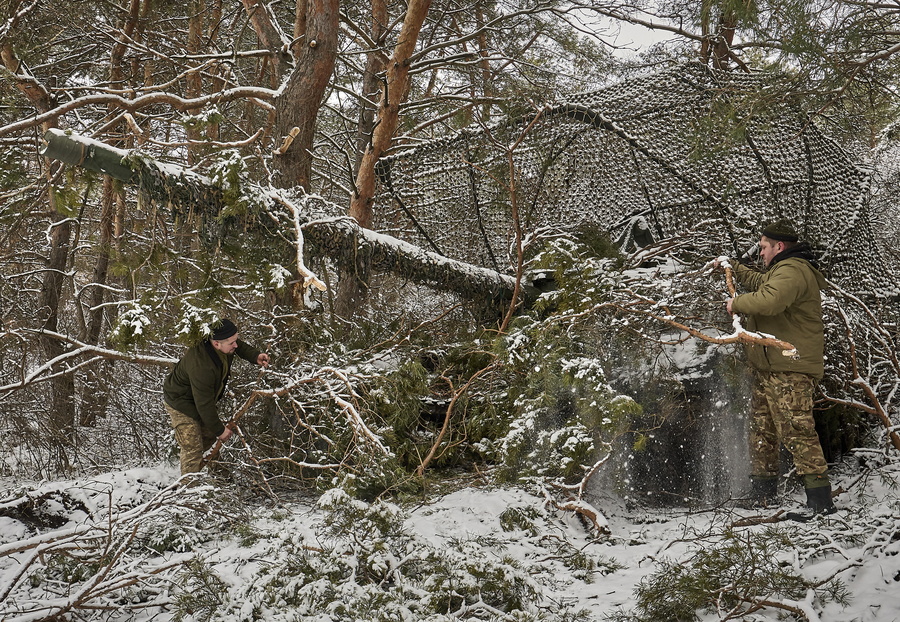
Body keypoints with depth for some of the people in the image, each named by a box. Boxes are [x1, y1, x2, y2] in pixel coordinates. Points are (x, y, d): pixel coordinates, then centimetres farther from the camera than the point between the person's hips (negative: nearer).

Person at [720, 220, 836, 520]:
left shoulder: (791, 270, -14)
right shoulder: (782, 271, 22)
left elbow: (769, 301, -33)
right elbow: (759, 282, 46)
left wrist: (737, 303, -16)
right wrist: (732, 268, 50)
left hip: (790, 370, -12)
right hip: (768, 368, 12)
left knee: (796, 430, -16)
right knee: (762, 430, 17)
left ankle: (820, 498, -18)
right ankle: (762, 493, 28)